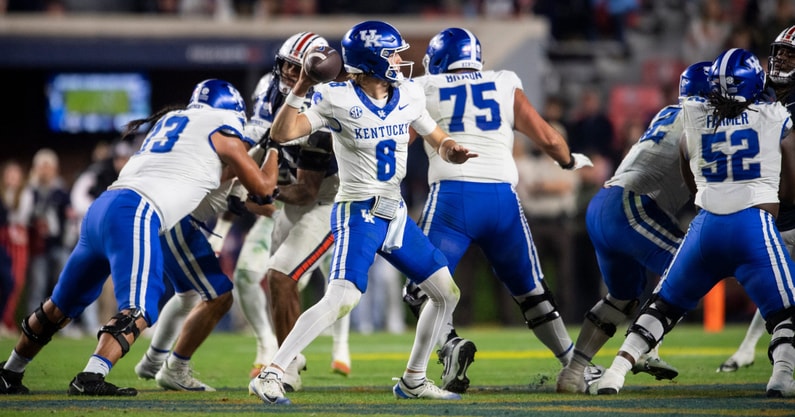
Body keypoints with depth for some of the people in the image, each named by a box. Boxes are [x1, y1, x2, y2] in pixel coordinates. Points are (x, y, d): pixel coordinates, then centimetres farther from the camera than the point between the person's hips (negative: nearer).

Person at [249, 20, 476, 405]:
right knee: (341, 299, -24)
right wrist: (299, 91, -31)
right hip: (358, 214, -7)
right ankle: (270, 375, -20)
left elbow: (439, 141, 15)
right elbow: (281, 134, -18)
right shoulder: (338, 99, -13)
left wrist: (451, 152, -7)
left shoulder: (408, 96, 4)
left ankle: (413, 381, 22)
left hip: (395, 215, 7)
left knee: (446, 293, 10)